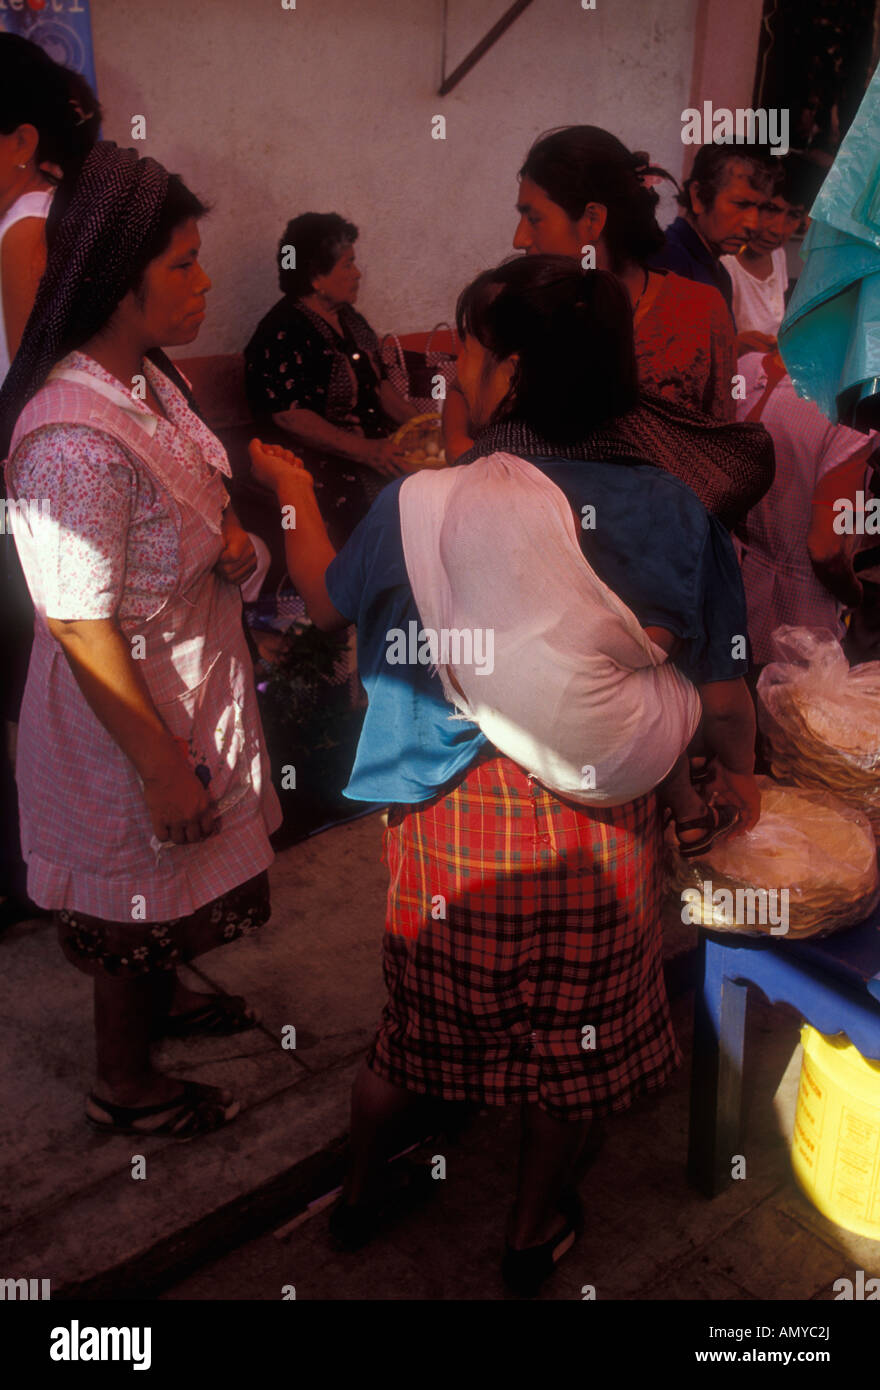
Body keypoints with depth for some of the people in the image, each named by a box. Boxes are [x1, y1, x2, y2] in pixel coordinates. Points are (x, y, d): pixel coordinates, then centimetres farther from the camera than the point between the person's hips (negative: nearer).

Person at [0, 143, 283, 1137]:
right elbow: (83, 630, -27)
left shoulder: (144, 379, 0)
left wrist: (225, 540, -4)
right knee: (133, 900, 13)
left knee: (163, 899, 29)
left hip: (188, 684, 9)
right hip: (125, 717, -9)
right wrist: (162, 766, -22)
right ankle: (124, 1084, 37)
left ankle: (158, 999, 54)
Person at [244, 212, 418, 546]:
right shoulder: (281, 336, -11)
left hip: (376, 446, 9)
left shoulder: (347, 318, 18)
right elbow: (289, 418, -19)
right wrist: (366, 451, -24)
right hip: (323, 465, -9)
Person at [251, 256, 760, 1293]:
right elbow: (723, 694, -5)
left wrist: (294, 492, 22)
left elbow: (327, 600, 5)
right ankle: (535, 1231, 43)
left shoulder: (419, 505, -15)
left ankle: (358, 1192, 48)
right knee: (573, 1040, 22)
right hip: (603, 833, 0)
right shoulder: (673, 513, -13)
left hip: (453, 825, 1)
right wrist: (738, 774, 16)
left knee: (419, 1021, 23)